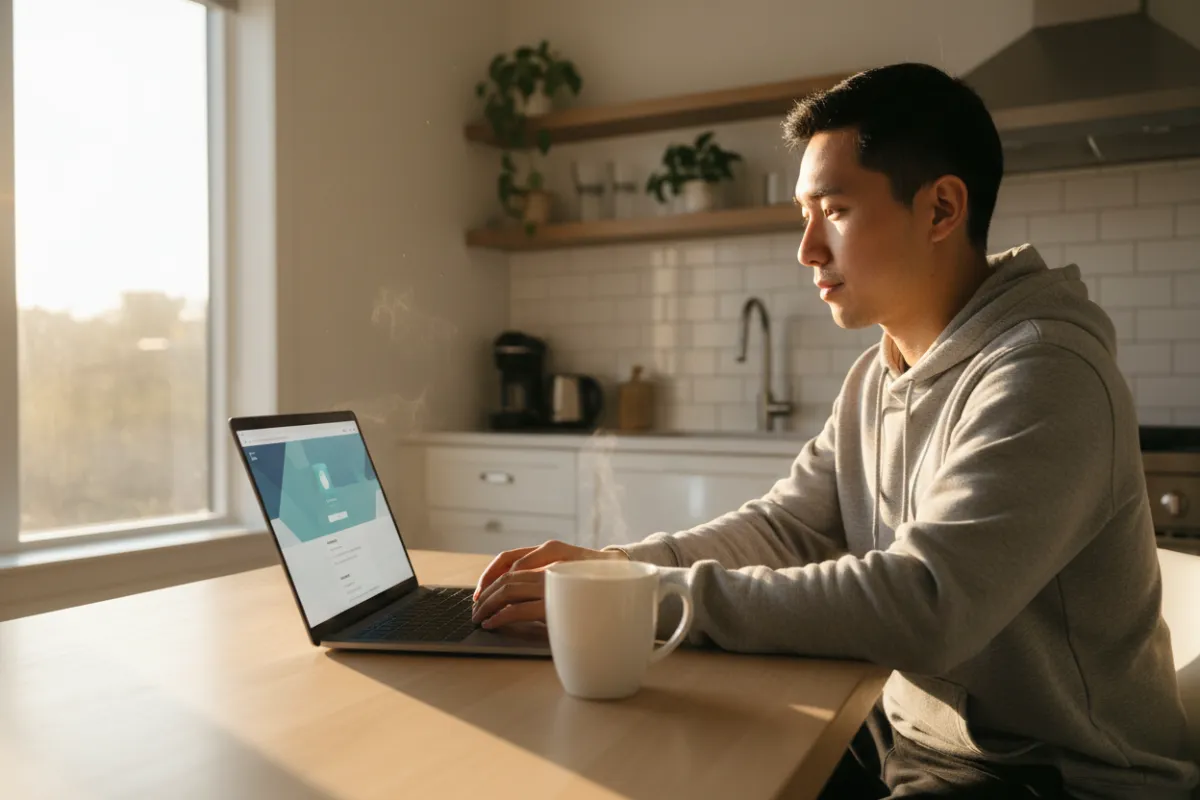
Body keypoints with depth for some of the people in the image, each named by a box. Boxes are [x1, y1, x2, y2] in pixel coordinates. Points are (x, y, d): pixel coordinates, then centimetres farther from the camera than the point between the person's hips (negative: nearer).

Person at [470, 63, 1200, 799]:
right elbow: (783, 528, 4)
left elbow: (920, 606, -32)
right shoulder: (879, 377, 5)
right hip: (908, 735, 7)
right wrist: (608, 565, -11)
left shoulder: (1043, 375, -22)